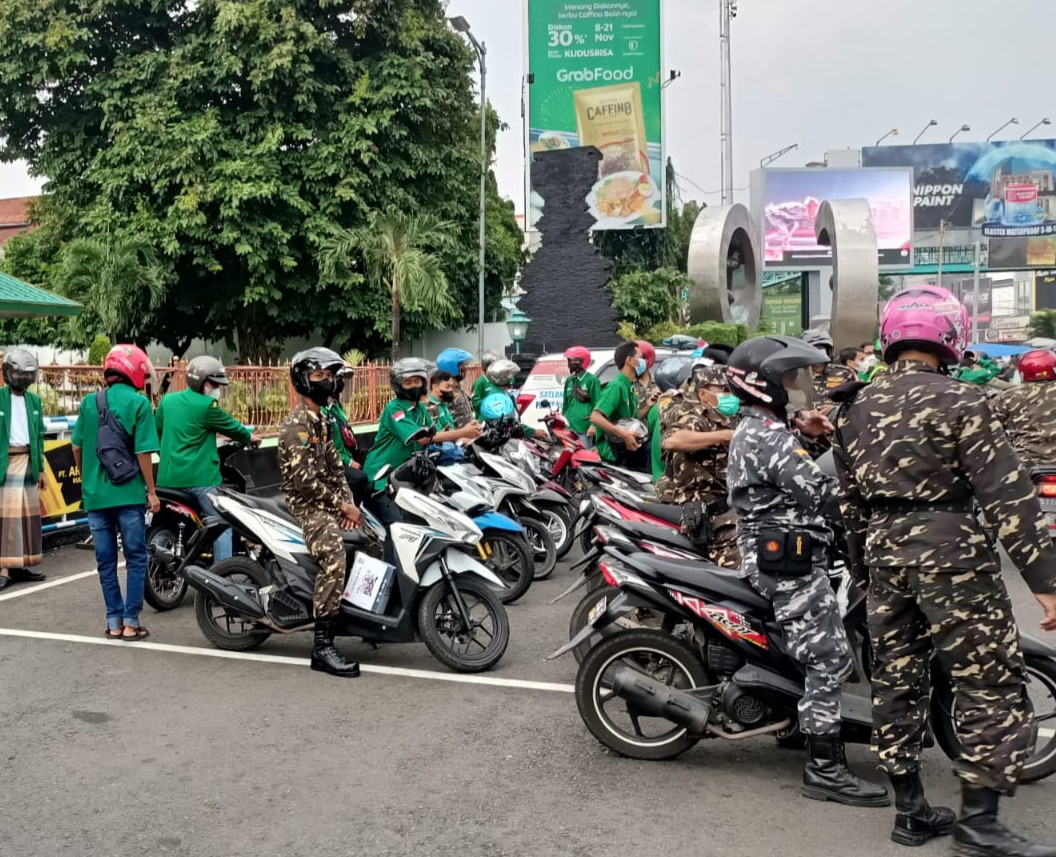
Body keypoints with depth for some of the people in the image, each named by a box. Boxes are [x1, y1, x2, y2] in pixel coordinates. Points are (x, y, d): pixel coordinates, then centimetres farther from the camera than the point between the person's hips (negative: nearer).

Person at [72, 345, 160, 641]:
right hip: (128, 494, -4)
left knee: (106, 561, 11)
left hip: (95, 495, 4)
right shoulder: (139, 403, -7)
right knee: (136, 558, 6)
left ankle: (114, 622, 16)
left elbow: (77, 447, 10)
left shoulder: (89, 402, 6)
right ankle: (130, 623, 5)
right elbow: (143, 453, -11)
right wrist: (151, 491, -3)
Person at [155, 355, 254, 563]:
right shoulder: (207, 405, -9)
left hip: (168, 476, 8)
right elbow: (231, 426, 2)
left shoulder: (167, 400, 11)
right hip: (199, 476, -7)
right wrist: (250, 437, 20)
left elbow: (157, 430, 22)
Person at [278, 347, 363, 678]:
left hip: (328, 502, 10)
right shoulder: (298, 424, -13)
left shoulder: (322, 421, 17)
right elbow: (304, 479, -20)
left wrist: (348, 502, 0)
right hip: (307, 504, -10)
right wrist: (341, 505, -14)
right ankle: (323, 646, -29)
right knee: (334, 556, -29)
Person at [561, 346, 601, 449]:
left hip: (584, 427, -7)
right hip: (569, 426, 7)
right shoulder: (569, 380, 17)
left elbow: (597, 404, -7)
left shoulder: (591, 380, -3)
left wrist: (593, 424, -13)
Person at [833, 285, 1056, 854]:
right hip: (950, 551, -7)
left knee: (897, 680, 13)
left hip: (883, 551, 7)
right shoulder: (959, 402, -11)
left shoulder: (856, 410, 9)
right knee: (991, 686, 3)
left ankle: (910, 810, 22)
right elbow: (1008, 496, -14)